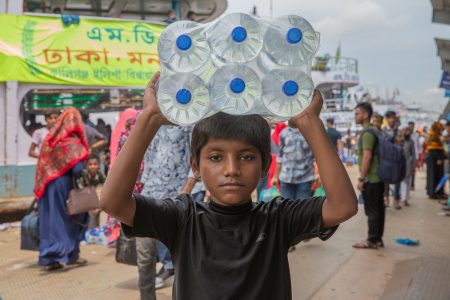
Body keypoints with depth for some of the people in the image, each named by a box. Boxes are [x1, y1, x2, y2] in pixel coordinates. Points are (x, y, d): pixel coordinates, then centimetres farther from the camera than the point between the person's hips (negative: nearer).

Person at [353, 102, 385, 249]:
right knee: (378, 209, 12)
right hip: (378, 177, 10)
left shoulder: (367, 133, -15)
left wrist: (361, 178, -18)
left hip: (371, 178, -10)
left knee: (372, 210, -3)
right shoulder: (375, 131, 15)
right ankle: (378, 239, 20)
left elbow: (367, 157, -21)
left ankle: (372, 240, 4)